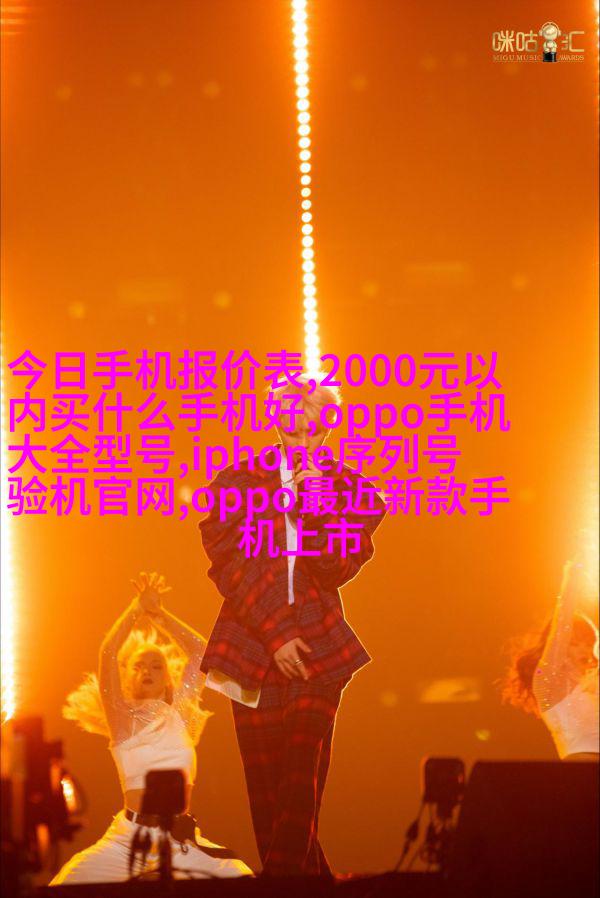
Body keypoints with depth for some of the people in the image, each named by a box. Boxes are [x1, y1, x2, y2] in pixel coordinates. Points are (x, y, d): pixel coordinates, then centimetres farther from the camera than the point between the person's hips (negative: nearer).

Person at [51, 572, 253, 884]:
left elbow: (199, 651, 9)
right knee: (68, 883, -18)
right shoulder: (122, 717, 6)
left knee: (242, 881, -15)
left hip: (182, 837, 2)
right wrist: (138, 608, -5)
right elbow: (107, 655, -7)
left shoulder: (178, 712, 12)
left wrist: (159, 614, 4)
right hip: (130, 836, -2)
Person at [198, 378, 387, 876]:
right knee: (266, 792, 3)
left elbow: (337, 569, 0)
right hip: (253, 649, 1)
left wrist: (317, 507, -13)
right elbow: (230, 566, 0)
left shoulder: (351, 490, 8)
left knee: (303, 784, -14)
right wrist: (275, 635, -7)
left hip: (318, 651, -1)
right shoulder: (238, 481, 7)